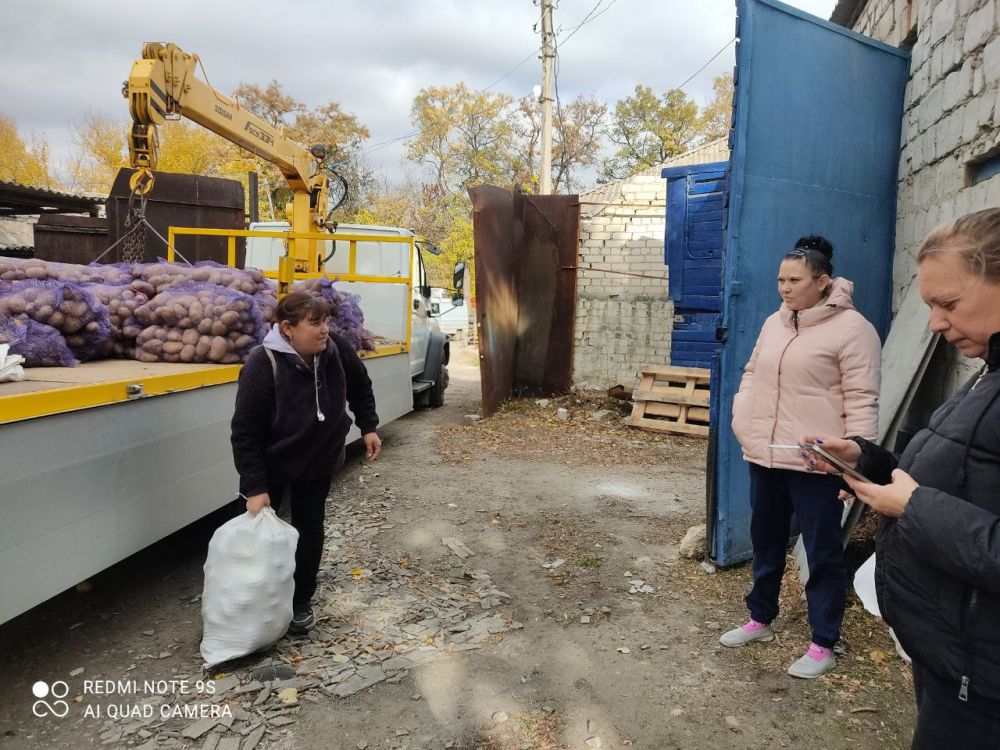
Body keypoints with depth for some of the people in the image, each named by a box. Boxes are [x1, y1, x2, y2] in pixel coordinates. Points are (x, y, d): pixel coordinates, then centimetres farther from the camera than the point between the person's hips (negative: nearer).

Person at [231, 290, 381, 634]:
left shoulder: (337, 349, -18)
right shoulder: (262, 365, -30)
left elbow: (360, 387, 4)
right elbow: (245, 431, -25)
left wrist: (369, 428, 2)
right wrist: (255, 487, -26)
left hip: (319, 460, 3)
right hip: (272, 464, -3)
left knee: (310, 528, 9)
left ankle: (301, 602, 26)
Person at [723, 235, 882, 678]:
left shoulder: (851, 328, -11)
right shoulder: (775, 322, 12)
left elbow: (861, 400, -13)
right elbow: (752, 373, 21)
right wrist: (742, 418, 6)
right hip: (764, 457, 7)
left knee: (822, 553, 6)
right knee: (766, 543, 19)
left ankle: (823, 645, 21)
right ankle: (760, 620, 37)